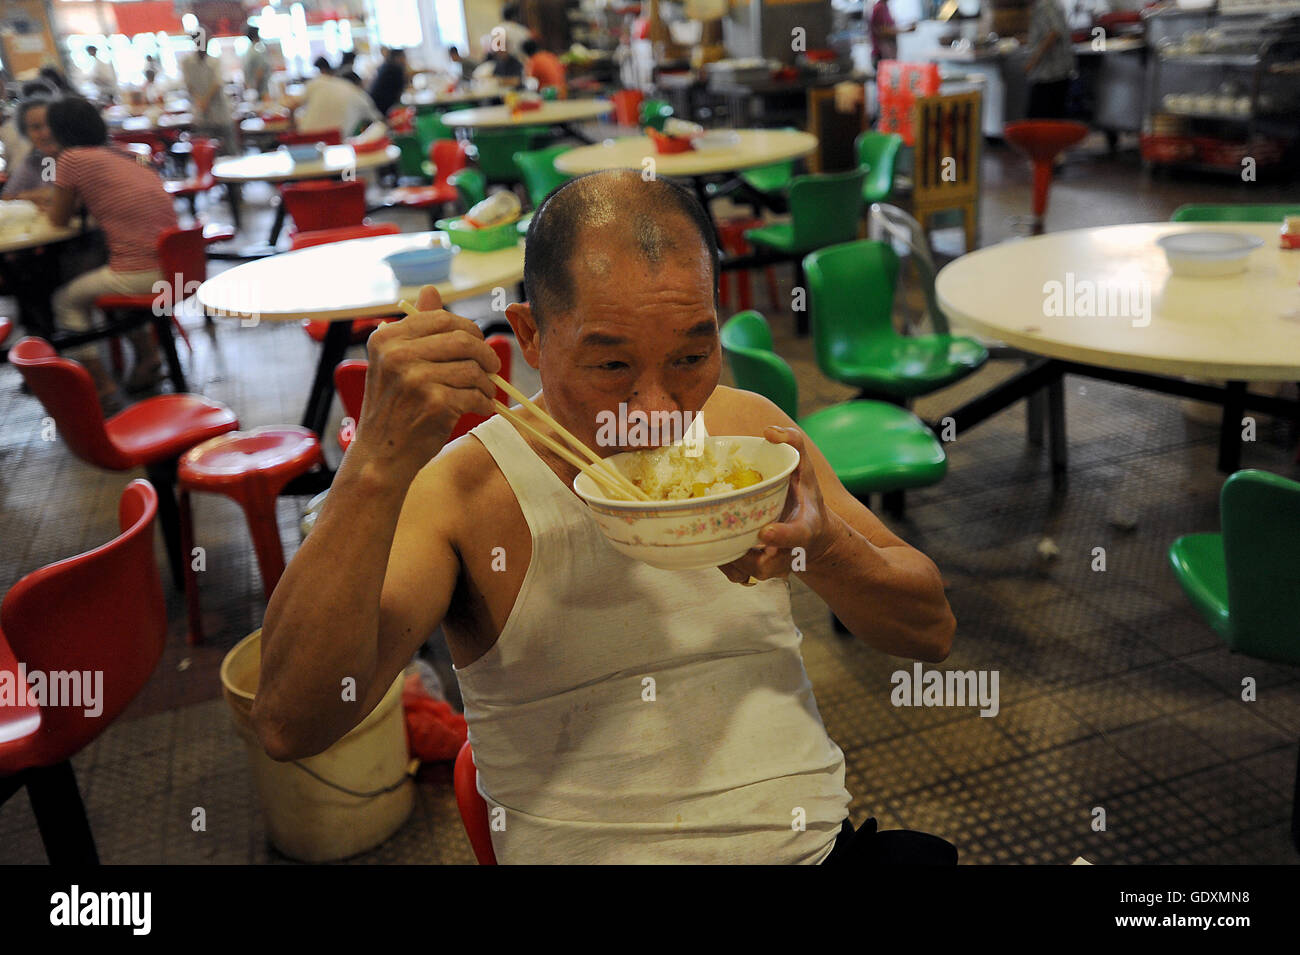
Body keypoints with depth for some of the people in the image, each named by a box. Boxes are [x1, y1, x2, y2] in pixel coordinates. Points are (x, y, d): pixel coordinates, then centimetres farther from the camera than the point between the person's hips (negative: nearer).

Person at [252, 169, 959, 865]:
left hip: (824, 839, 4)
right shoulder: (461, 494, -8)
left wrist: (822, 547, -16)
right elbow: (291, 724, -20)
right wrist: (379, 462, -29)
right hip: (600, 851, -3)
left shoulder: (752, 427, 4)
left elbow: (931, 632, 5)